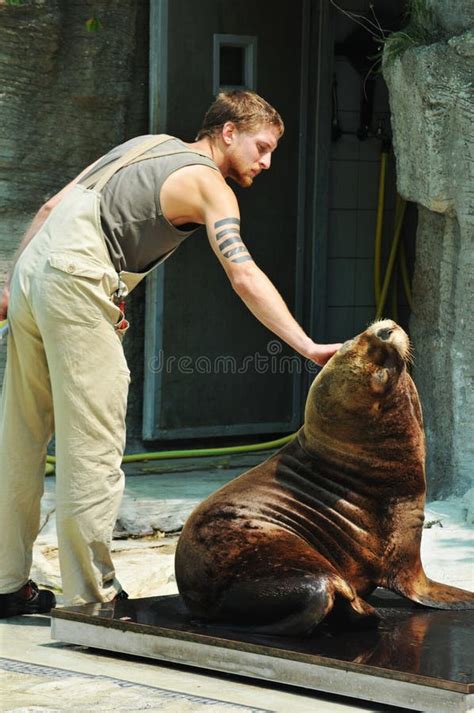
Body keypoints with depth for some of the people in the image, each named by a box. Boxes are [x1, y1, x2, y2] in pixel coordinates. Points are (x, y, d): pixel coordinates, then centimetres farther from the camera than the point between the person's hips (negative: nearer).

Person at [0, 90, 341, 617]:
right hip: (74, 283, -9)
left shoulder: (149, 147, 23)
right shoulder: (208, 183, -2)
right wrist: (308, 347, -19)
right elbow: (245, 278, -15)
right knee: (92, 448, -5)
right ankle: (90, 596, -4)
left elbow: (51, 208, 21)